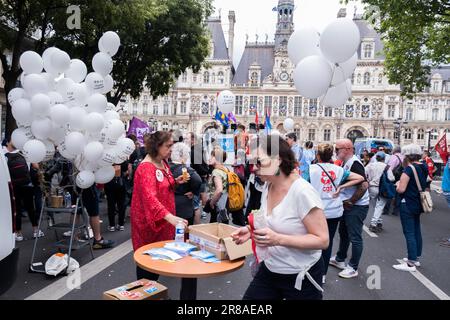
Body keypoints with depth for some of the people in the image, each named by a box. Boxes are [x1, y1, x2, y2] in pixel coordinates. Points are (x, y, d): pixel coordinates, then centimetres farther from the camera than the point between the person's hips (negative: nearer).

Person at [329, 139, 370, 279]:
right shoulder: (346, 163, 9)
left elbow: (364, 185, -28)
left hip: (356, 206, -10)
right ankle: (340, 259, 38)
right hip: (348, 206, 10)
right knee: (343, 233, 22)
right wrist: (345, 201, 10)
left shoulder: (354, 163, -20)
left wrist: (350, 202, -20)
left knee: (355, 238, 1)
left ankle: (353, 268, 14)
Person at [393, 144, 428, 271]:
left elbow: (401, 189, -22)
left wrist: (398, 184, -2)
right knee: (416, 231, 17)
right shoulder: (424, 167, 6)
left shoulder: (409, 169, -18)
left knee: (409, 233, -3)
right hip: (418, 203, 9)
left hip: (408, 204, -9)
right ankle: (416, 258, 29)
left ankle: (411, 263, 2)